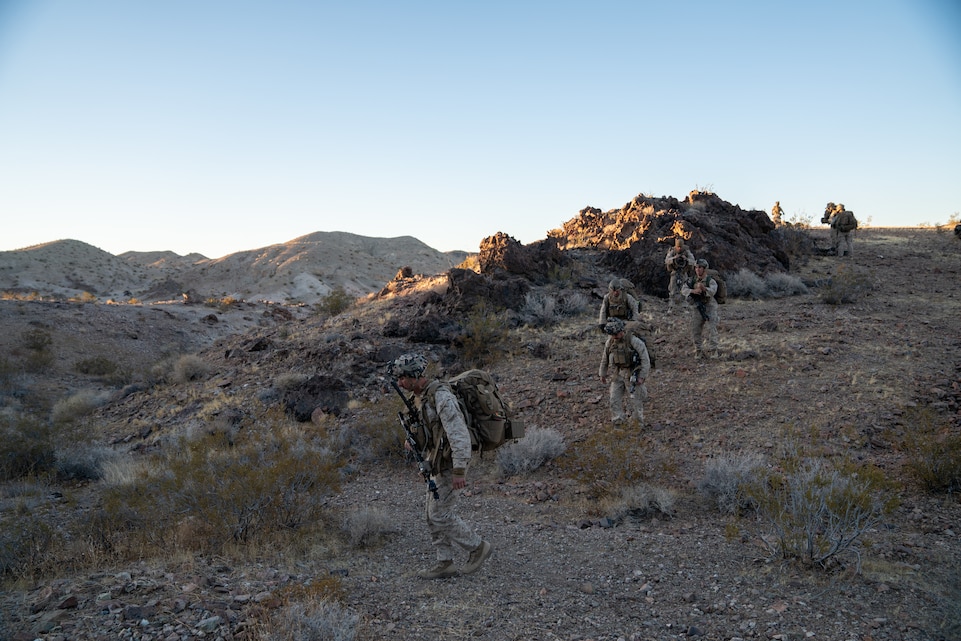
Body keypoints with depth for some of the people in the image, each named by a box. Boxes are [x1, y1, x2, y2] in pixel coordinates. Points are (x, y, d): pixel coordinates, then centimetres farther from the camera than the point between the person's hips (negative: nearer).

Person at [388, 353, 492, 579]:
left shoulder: (441, 396, -23)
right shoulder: (419, 397, 8)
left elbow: (459, 434, -26)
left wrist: (459, 471, -27)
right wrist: (413, 441, 2)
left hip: (450, 465, -10)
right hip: (437, 464, 10)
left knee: (441, 514, -5)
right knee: (434, 515, 12)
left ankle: (478, 547, 12)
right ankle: (445, 564, 21)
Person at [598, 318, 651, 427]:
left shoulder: (634, 341, -19)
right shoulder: (610, 342, -2)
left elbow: (645, 359, -16)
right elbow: (605, 359, 13)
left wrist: (642, 377, -18)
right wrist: (602, 373, 19)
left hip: (632, 375, -5)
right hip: (617, 375, 5)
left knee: (636, 400, 2)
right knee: (615, 399, 3)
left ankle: (639, 424, 16)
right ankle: (617, 422, 14)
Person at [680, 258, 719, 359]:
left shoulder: (711, 281, -11)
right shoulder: (692, 281, 2)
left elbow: (712, 292, -31)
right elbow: (683, 289, -12)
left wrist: (703, 288, -52)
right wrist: (693, 291, -31)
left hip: (710, 308, -4)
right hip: (698, 309, 4)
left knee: (712, 329, -14)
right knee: (695, 331, 3)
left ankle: (713, 351, -10)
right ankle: (698, 351, 14)